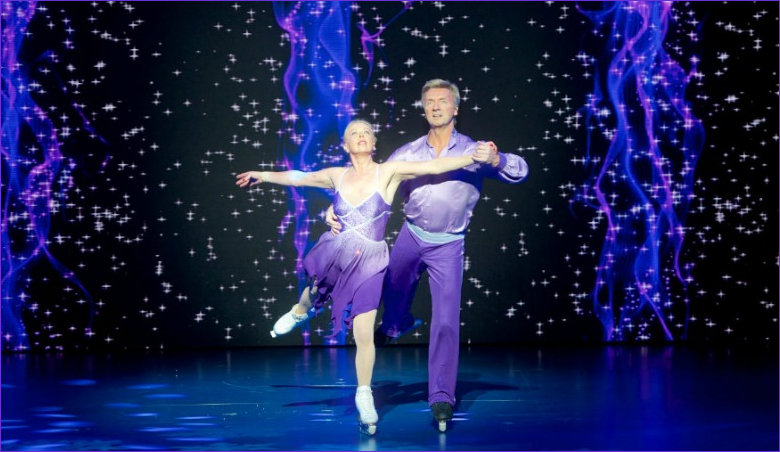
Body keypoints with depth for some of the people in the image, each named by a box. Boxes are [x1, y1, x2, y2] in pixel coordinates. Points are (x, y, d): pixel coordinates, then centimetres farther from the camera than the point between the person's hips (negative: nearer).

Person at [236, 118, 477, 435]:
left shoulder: (388, 172, -7)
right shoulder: (337, 176, 2)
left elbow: (432, 166, -17)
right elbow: (298, 178, 18)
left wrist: (473, 157, -28)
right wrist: (262, 176, 30)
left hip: (369, 262, -3)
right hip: (335, 254, 3)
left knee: (364, 334, -4)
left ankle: (364, 395, 13)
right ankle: (299, 312, 63)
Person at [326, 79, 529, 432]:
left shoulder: (473, 152, -8)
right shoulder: (409, 153, -3)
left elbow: (519, 170, -18)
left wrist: (495, 160, -41)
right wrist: (335, 209, -15)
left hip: (448, 245, -3)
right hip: (411, 236, 3)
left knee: (447, 320, -7)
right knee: (392, 289, 24)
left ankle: (441, 396, 3)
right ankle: (396, 324, 62)